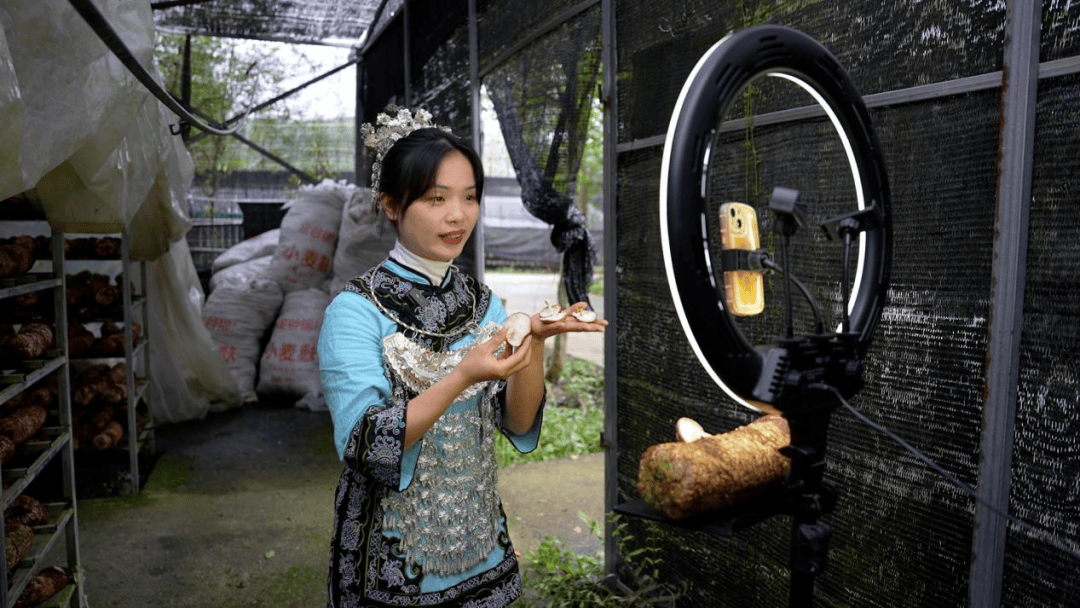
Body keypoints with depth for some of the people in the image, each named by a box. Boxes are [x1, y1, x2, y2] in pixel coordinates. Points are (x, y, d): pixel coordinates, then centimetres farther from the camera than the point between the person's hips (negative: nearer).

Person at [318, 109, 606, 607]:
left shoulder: (482, 301, 0)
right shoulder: (356, 309, -16)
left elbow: (519, 423, -6)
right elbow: (362, 444, -22)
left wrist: (535, 341, -23)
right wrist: (463, 377, -34)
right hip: (391, 564, -4)